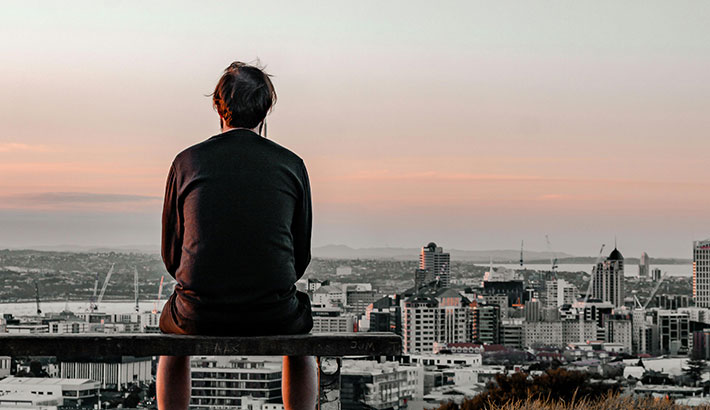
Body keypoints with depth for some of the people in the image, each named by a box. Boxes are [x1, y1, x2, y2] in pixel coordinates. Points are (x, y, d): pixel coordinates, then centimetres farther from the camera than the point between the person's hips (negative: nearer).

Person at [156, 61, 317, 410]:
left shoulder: (187, 162, 2)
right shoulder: (291, 165, 2)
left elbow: (170, 254, 8)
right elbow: (301, 256, 7)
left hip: (199, 316, 0)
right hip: (274, 316, 0)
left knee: (170, 327, 35)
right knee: (303, 324, 35)